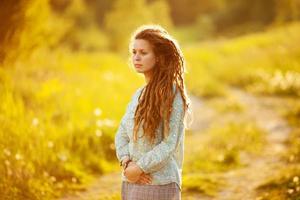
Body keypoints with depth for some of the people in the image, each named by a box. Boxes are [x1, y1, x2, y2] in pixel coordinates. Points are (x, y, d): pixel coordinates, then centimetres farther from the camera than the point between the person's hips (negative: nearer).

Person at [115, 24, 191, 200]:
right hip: (131, 183, 7)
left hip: (160, 185, -7)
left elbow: (170, 143, -15)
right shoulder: (139, 94, 11)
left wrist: (139, 168, -14)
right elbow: (122, 134, 11)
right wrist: (127, 162, -8)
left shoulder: (172, 94, -10)